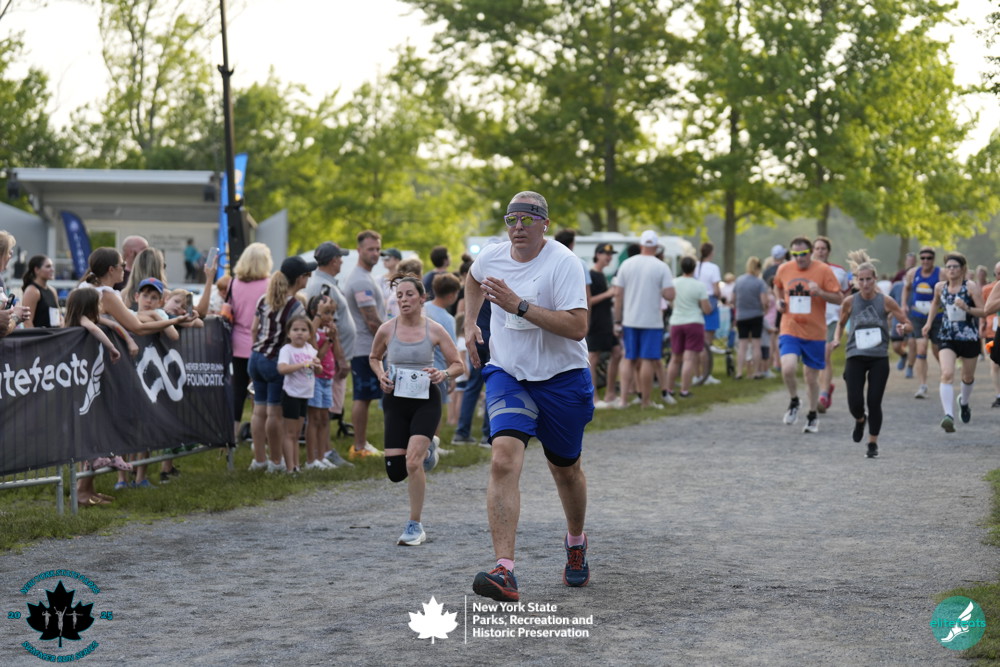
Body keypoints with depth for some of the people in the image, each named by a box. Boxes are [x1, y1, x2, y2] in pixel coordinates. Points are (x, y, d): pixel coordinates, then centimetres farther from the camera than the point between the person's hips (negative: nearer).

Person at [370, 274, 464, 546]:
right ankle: (425, 451, 35)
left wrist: (443, 374, -19)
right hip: (396, 403, 3)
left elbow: (459, 365, 2)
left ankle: (415, 526, -6)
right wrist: (381, 376, -2)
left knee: (413, 463, -20)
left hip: (426, 402, -3)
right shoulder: (387, 330, -1)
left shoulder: (434, 330, -5)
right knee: (395, 472, -2)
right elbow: (374, 358, 18)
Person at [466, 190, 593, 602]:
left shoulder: (563, 262, -17)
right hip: (507, 374, 2)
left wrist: (519, 306, -30)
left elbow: (578, 327, -27)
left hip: (562, 379, -2)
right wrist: (470, 324, 18)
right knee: (504, 459, -21)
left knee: (565, 469, 15)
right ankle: (504, 571, -28)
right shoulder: (491, 257, -1)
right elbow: (474, 280, 26)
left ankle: (576, 544, 47)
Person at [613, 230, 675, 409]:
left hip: (630, 320, 3)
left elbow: (618, 294, 1)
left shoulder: (627, 264, 2)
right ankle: (646, 401, 5)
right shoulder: (661, 267, -7)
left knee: (629, 359, 12)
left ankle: (623, 398, 4)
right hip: (651, 321, -3)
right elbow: (669, 295, -13)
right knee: (647, 360, 1)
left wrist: (617, 322, 7)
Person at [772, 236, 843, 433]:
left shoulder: (823, 270, -6)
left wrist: (820, 293, -21)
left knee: (811, 377, 7)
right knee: (788, 368, -22)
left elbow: (839, 298, -4)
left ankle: (812, 416, 28)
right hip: (789, 329, 1)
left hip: (814, 332, -1)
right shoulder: (784, 269, 3)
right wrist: (779, 301, 6)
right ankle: (794, 401, 7)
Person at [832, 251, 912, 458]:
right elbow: (841, 323, 16)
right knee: (855, 402, -8)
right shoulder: (850, 302, 0)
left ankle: (873, 443, 12)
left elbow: (908, 323, 2)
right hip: (855, 356, 1)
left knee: (874, 402, -4)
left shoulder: (885, 301, -4)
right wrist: (837, 338, -2)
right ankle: (860, 420, 29)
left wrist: (903, 327, -21)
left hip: (879, 358, -1)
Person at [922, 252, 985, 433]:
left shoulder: (971, 287, -9)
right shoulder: (940, 287, 3)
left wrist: (967, 308, -27)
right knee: (947, 374, -21)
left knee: (968, 377, 17)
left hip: (969, 338, -1)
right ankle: (949, 416, -31)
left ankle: (963, 401, 50)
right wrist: (929, 321, 17)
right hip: (947, 338, 1)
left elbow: (983, 312, -11)